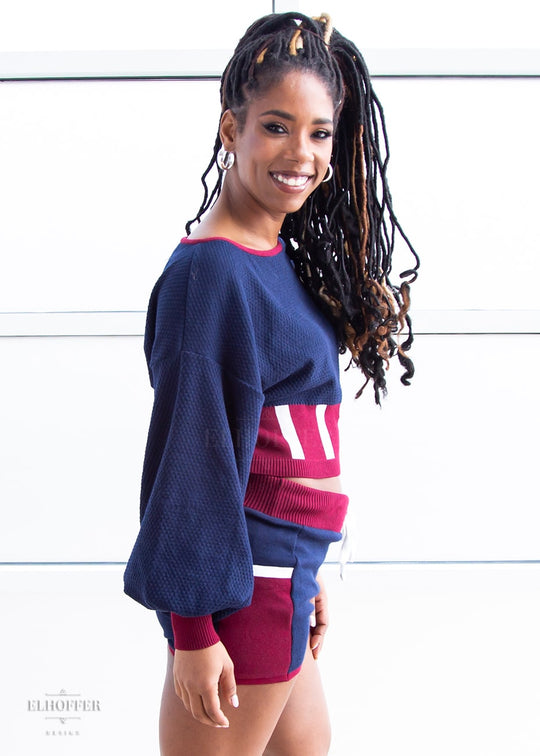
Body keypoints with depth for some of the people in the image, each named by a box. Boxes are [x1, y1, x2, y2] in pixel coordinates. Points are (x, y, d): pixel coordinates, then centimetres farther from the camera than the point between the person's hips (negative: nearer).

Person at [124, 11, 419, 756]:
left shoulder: (286, 259, 7)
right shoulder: (211, 271, -19)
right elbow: (189, 455, -19)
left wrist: (306, 573, 17)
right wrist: (192, 630, -17)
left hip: (280, 570, 9)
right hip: (238, 584, -9)